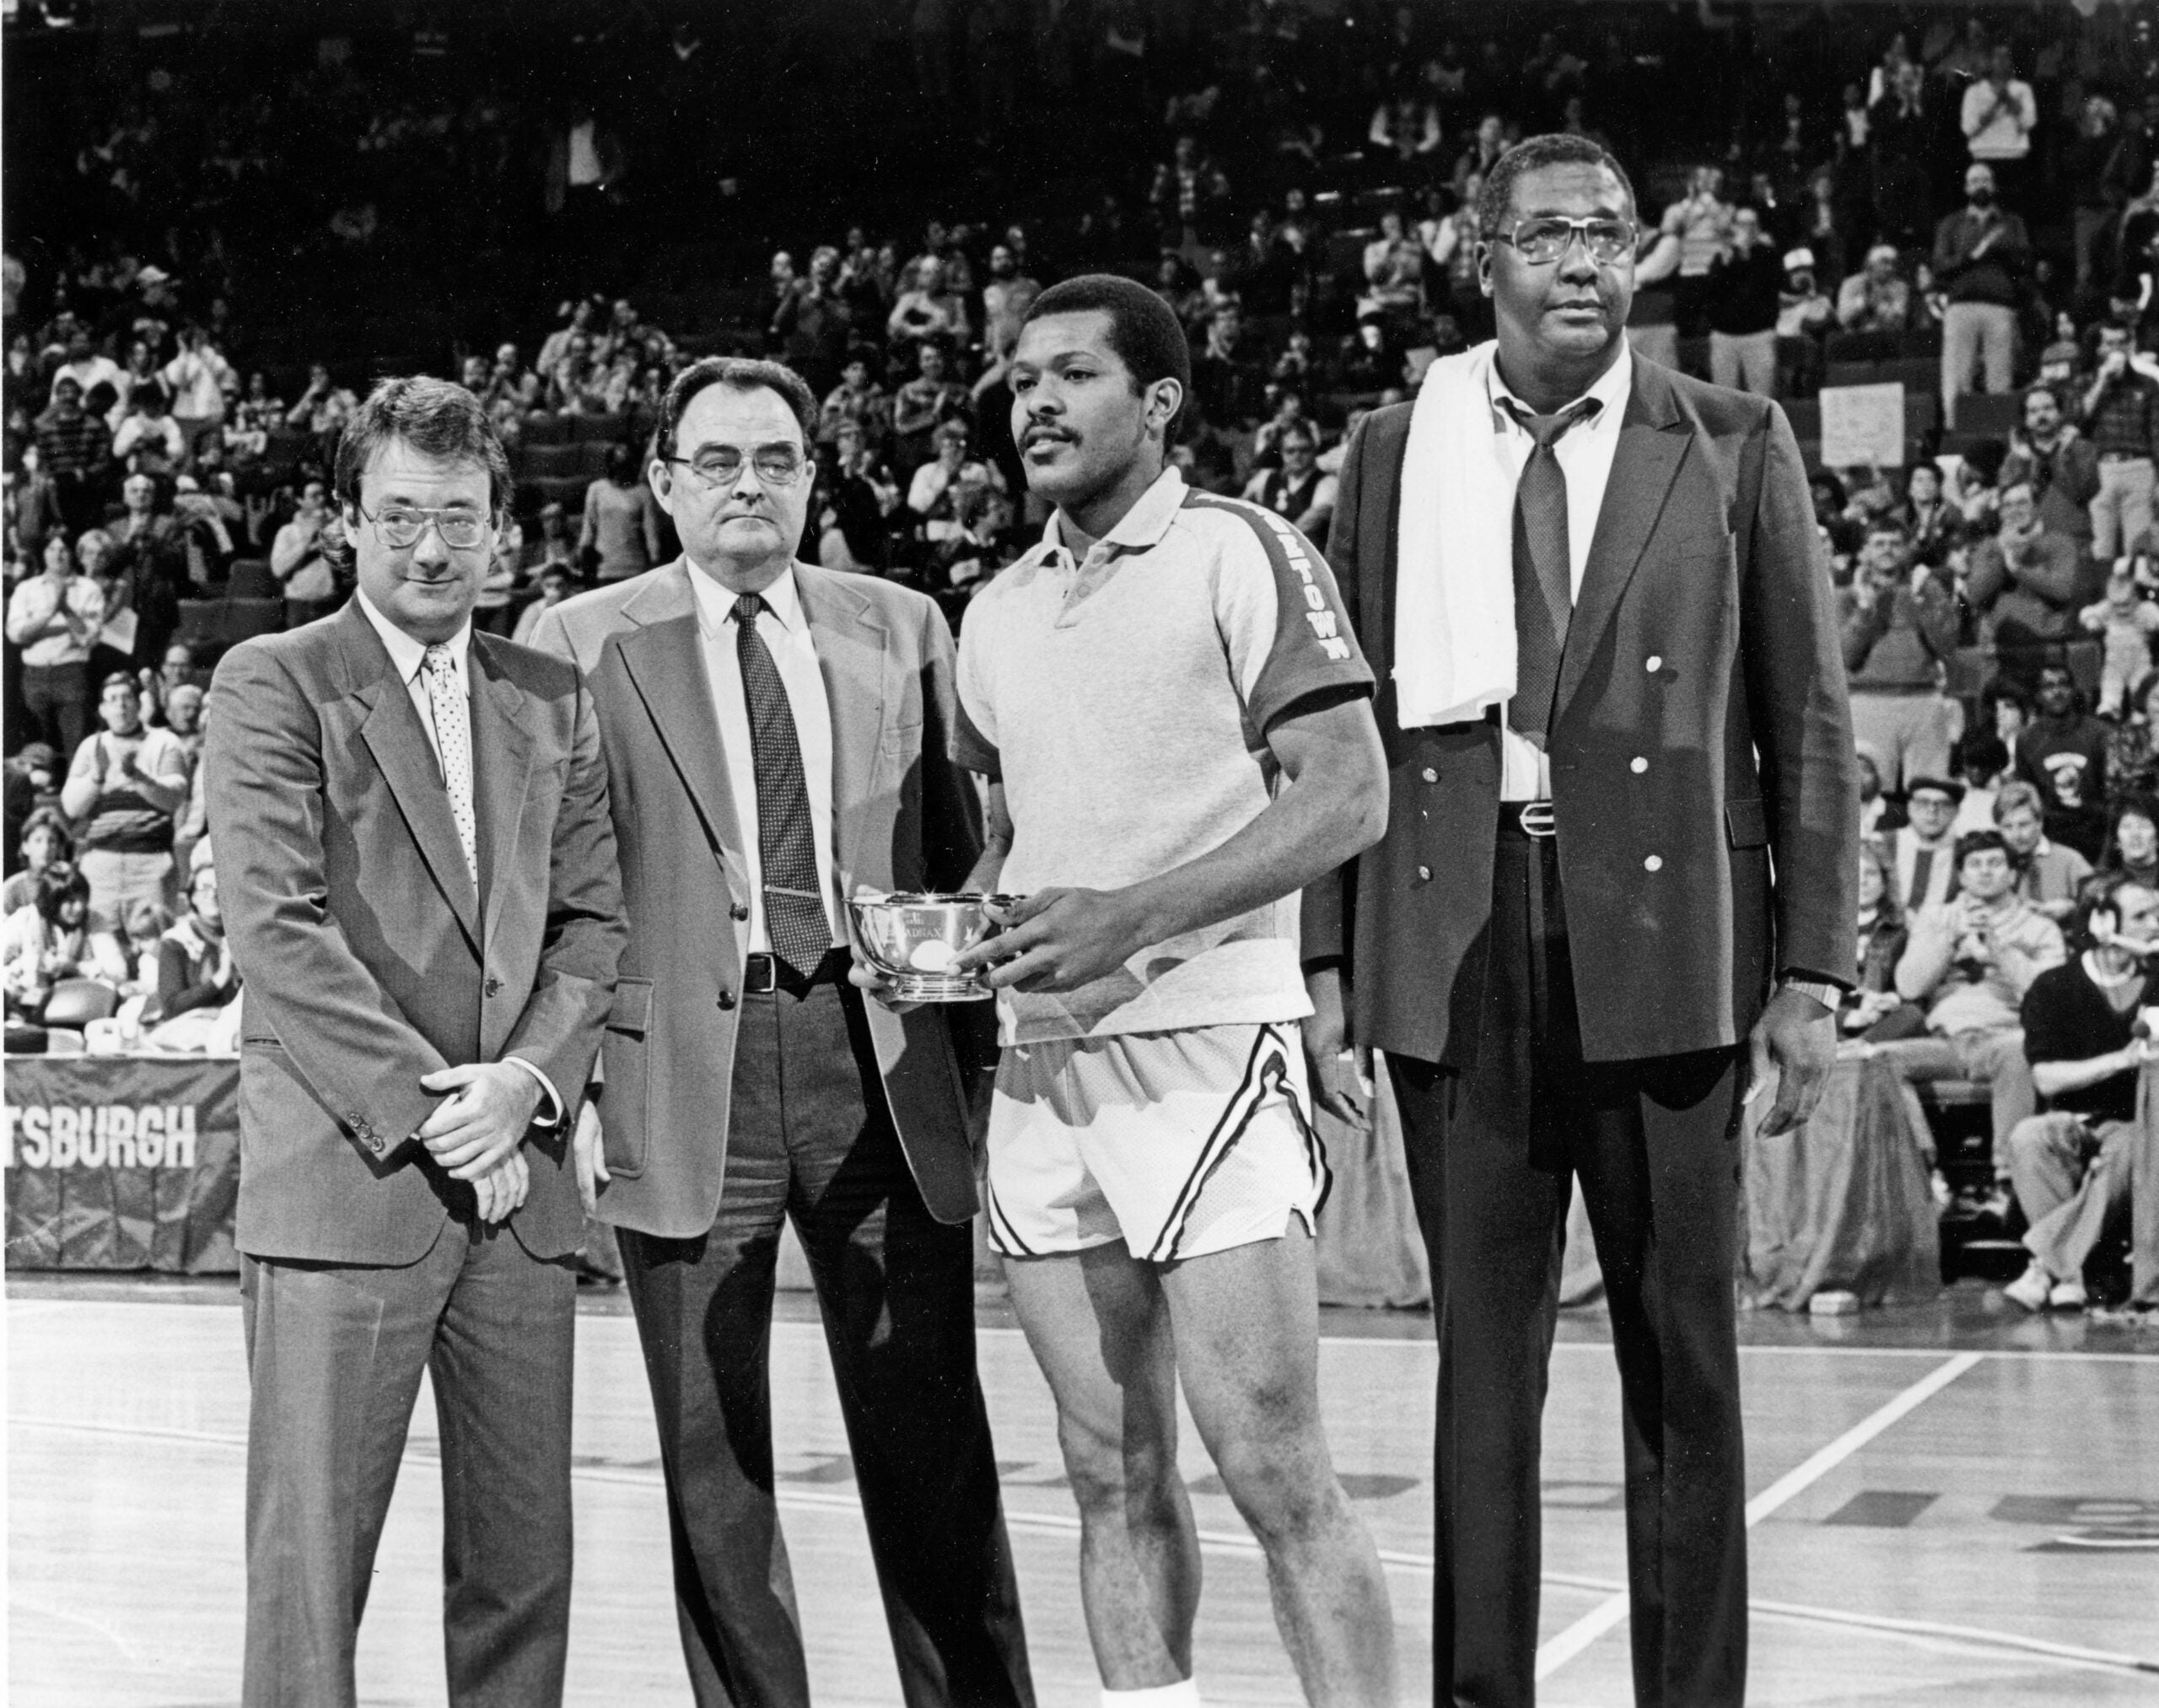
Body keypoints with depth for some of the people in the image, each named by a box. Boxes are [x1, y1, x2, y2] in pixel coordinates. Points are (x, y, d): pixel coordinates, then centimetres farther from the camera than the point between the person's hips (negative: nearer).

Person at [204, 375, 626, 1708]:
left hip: (520, 1179, 5)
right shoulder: (272, 685, 0)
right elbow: (276, 927, -9)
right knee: (311, 1556, -3)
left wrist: (526, 1078, -6)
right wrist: (423, 1107, -13)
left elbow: (595, 917, 12)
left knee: (525, 1561, 7)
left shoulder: (554, 700, 16)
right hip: (345, 1176, -5)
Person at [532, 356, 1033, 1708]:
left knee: (931, 1433, 4)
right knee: (711, 1453, 4)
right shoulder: (585, 644, 5)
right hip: (685, 1064, -1)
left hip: (878, 1052, 2)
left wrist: (981, 1045, 5)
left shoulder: (902, 630, 12)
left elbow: (960, 852, 14)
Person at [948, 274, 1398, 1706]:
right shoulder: (999, 612, 16)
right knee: (1112, 1469, 9)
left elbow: (1348, 794, -12)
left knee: (1274, 1469, -8)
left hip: (1204, 1048, -6)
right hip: (1038, 1065, 7)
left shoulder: (1244, 554, -4)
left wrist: (1133, 918, -20)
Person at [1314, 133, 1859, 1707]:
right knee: (1480, 1355, 5)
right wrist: (1328, 959, 3)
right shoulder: (1394, 456, 10)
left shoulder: (1736, 449, 6)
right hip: (1456, 947, 1)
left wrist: (1810, 974, -1)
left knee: (1680, 1358, 4)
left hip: (1663, 944, -1)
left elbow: (1808, 723, 4)